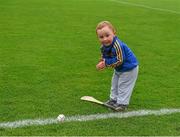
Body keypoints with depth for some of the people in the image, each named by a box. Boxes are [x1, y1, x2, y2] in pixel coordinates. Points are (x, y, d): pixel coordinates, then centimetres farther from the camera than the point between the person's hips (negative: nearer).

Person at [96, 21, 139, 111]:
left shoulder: (117, 45, -37)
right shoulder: (103, 47, -9)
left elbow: (119, 60, -35)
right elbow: (104, 57, 4)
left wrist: (106, 63, -30)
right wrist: (102, 63, -19)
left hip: (129, 68, -9)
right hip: (118, 69, 9)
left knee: (123, 85, -1)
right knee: (114, 83, 22)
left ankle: (122, 103, 13)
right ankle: (113, 99, 38)